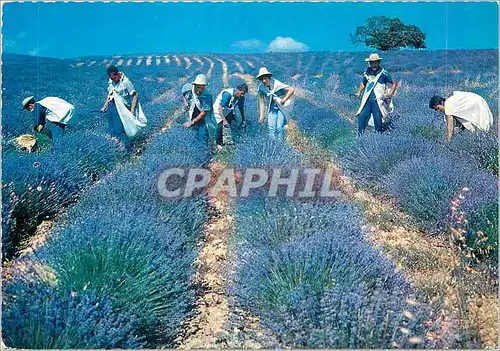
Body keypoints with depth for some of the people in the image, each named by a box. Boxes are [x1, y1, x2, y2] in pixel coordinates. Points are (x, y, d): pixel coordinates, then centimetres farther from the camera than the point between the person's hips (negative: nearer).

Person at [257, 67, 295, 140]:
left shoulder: (277, 84, -27)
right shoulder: (261, 87, -10)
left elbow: (292, 90, -31)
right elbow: (261, 102, -3)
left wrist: (284, 100, -29)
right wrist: (261, 116, -5)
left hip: (283, 106, -4)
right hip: (272, 106, 4)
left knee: (279, 127, -11)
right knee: (271, 127, -4)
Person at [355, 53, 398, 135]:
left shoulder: (383, 73, -3)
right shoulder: (367, 72, 11)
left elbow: (394, 83, 2)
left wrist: (390, 94, -11)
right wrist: (359, 92, 15)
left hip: (378, 101, -4)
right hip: (367, 100, 4)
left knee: (377, 119, -5)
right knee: (361, 116, -6)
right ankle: (360, 136, 4)